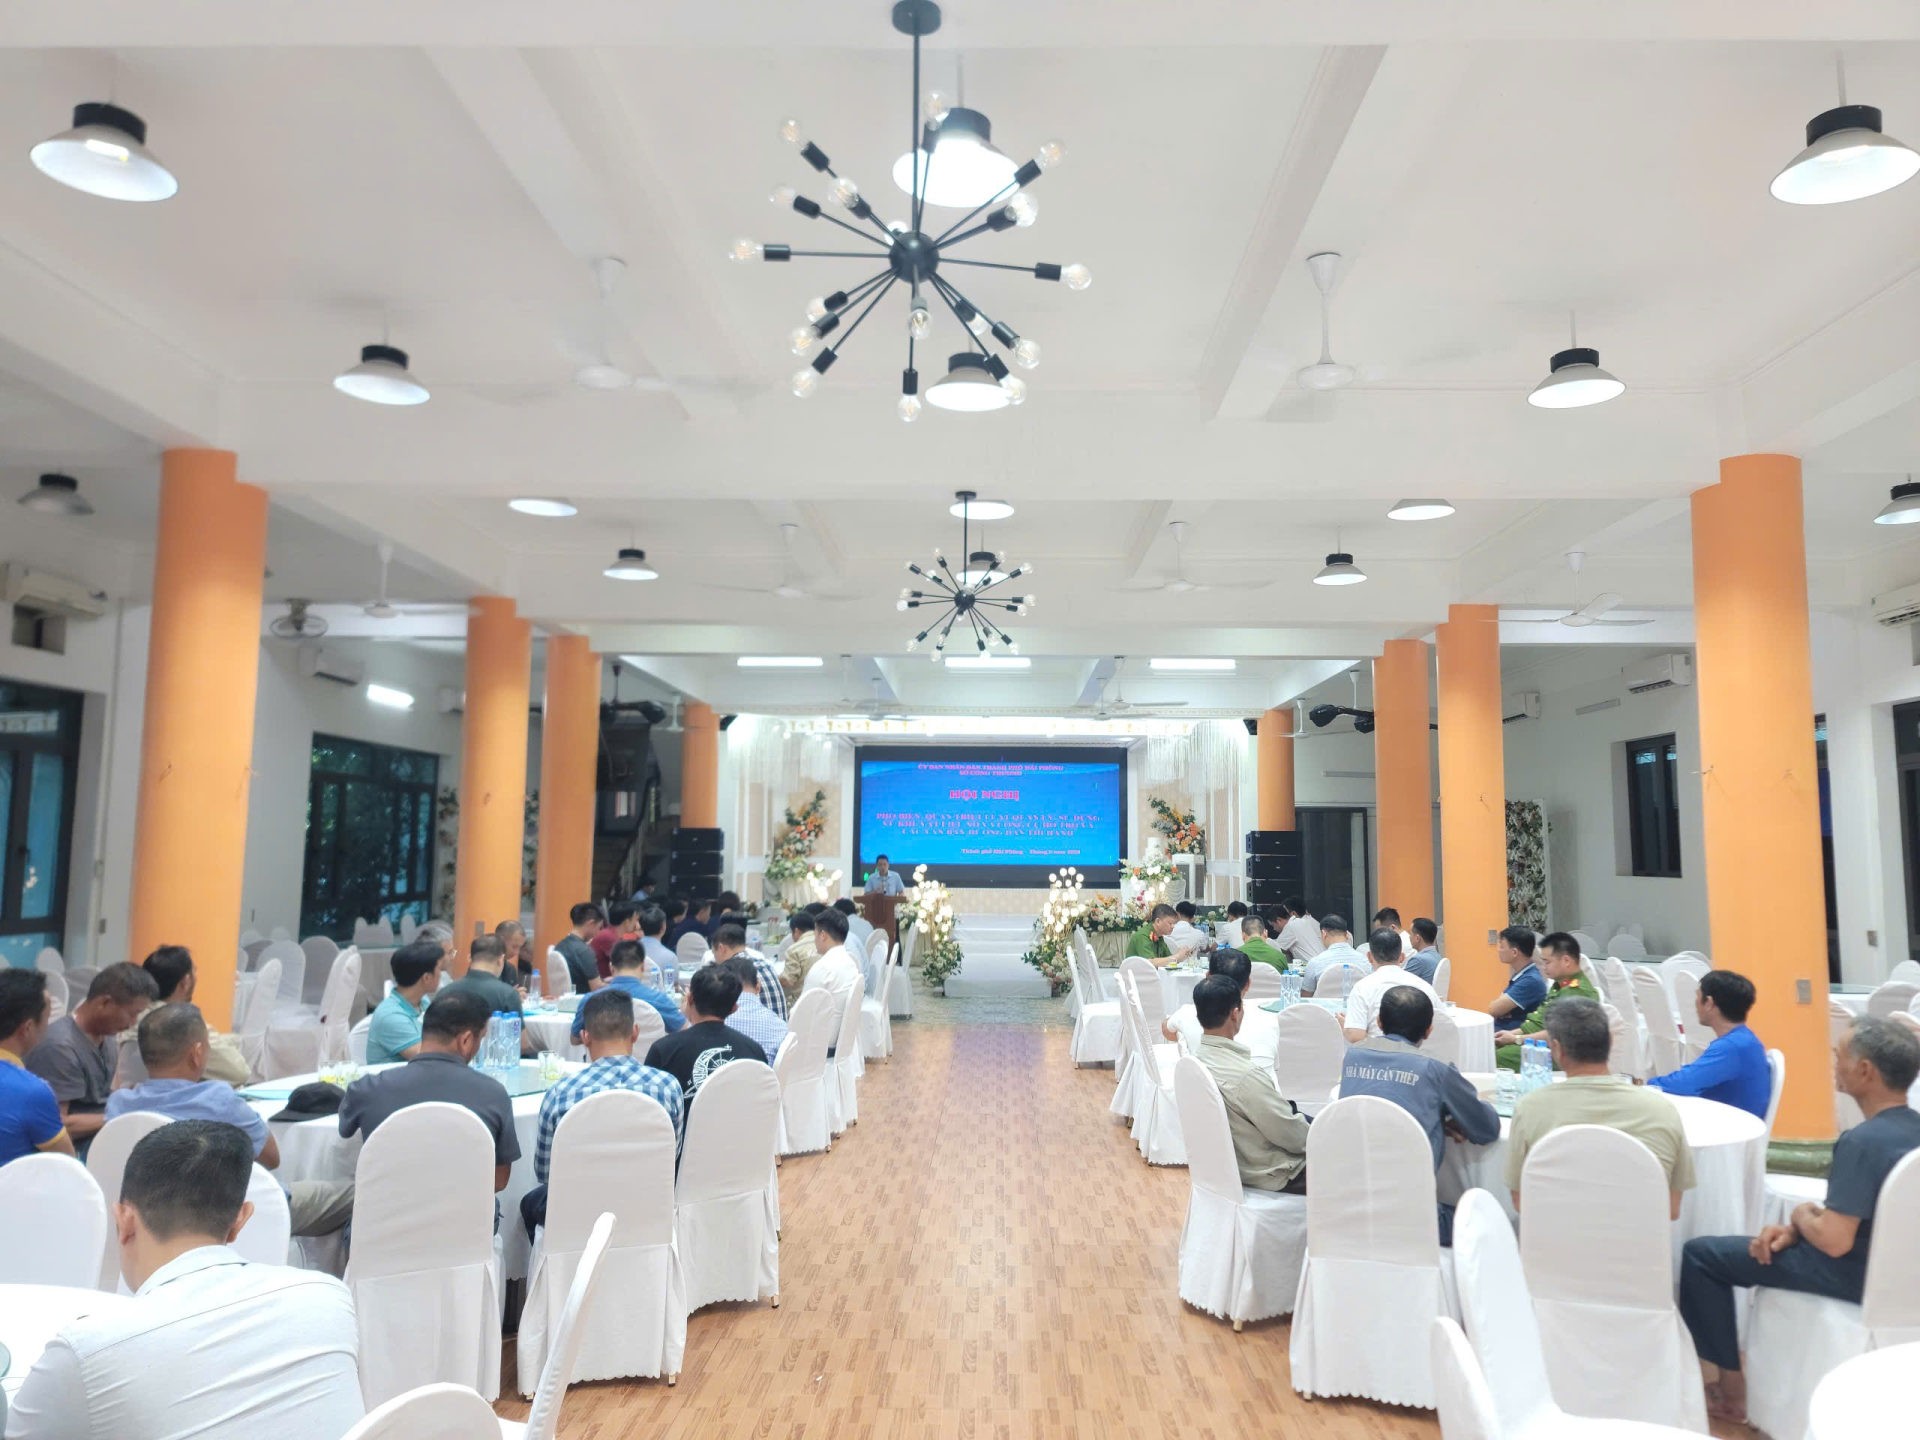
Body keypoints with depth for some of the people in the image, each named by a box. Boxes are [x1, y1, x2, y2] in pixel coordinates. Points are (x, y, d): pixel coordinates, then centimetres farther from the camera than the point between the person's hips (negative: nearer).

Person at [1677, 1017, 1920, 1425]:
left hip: (1856, 1275, -9)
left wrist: (1802, 1215, -9)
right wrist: (1795, 1229, 1)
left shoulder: (1863, 1141, -29)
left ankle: (1732, 1388, 10)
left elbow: (1833, 1241, -31)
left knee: (1701, 1254, 0)